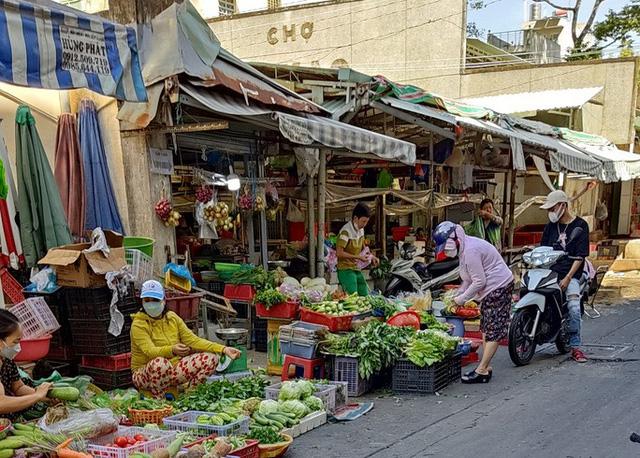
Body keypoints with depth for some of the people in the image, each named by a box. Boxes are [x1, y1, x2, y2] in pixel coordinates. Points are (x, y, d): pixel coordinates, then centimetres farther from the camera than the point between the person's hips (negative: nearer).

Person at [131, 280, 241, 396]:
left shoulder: (172, 318, 4)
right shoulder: (138, 324, -13)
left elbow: (192, 340, -3)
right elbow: (150, 351, -29)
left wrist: (223, 349, -15)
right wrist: (172, 350, -51)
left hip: (173, 368, 5)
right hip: (145, 373, -5)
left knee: (210, 358, -10)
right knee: (160, 362, -39)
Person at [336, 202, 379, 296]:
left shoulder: (361, 230, 8)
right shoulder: (346, 231, -18)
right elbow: (339, 253, -21)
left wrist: (371, 256, 3)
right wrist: (358, 257, -20)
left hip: (357, 269, 9)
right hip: (346, 270, -9)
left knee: (365, 296, 10)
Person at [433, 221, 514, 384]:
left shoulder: (470, 250, -24)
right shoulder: (464, 247, 9)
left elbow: (479, 281, -24)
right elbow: (469, 278, 16)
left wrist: (463, 298, -14)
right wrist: (457, 295, 6)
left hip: (499, 287, -11)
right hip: (491, 289, 11)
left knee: (493, 329, -8)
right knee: (486, 327, 13)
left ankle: (482, 371, -7)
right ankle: (486, 367, 19)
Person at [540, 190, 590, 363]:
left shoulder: (580, 225, 1)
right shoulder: (551, 225, 15)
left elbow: (580, 256, -4)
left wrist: (568, 278, -12)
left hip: (570, 274, -4)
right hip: (549, 271, 4)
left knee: (574, 309, -18)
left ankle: (575, 347, -9)